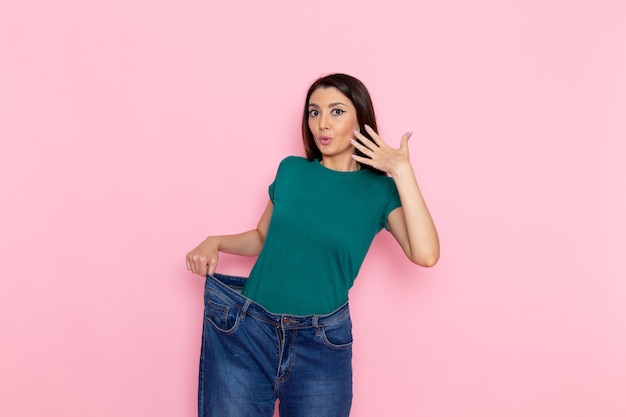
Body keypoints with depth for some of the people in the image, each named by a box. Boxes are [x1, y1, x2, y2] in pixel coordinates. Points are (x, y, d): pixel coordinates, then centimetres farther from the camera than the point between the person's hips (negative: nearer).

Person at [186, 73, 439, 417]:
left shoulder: (380, 191, -4)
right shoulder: (291, 169, 3)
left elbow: (425, 254, -20)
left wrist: (402, 172, -20)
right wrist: (214, 243, -2)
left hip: (320, 344, -1)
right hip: (246, 330, 2)